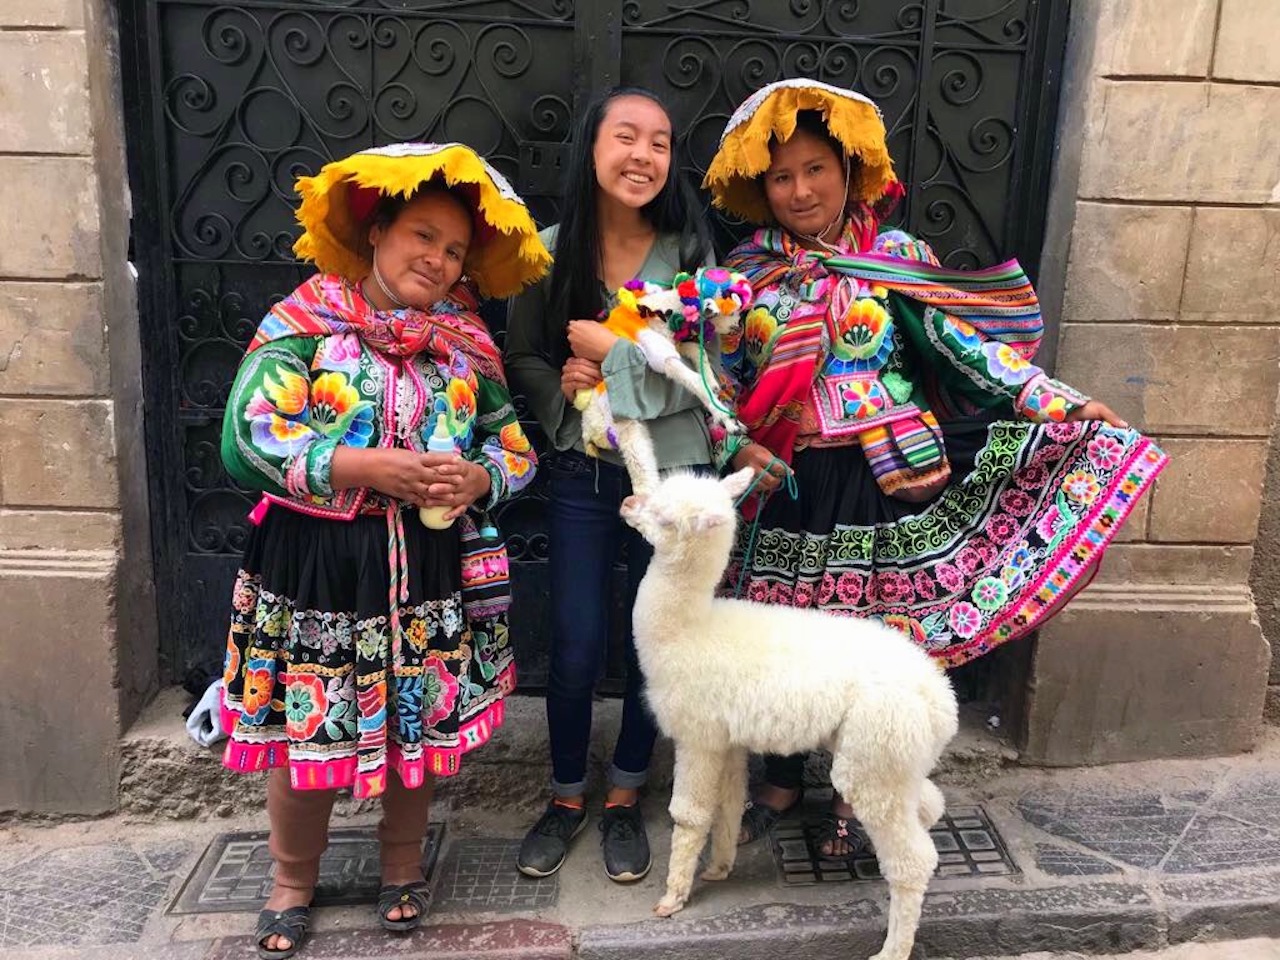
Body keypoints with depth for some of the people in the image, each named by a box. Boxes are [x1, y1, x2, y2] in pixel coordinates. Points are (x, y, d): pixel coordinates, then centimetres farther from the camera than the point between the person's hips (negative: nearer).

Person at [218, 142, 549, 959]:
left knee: (418, 724, 12)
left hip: (427, 564, 3)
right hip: (316, 561, -2)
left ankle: (403, 867, 38)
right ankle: (294, 885, 33)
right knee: (305, 729, 6)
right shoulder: (303, 322, -6)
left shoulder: (468, 345, 5)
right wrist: (372, 468, -21)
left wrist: (474, 478, -14)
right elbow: (250, 438, -14)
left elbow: (517, 447, 9)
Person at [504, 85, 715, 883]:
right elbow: (522, 358, 6)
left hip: (671, 476, 0)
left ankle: (626, 799, 35)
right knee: (576, 650, 8)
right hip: (580, 475, 1)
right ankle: (568, 797, 34)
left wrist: (610, 348, -17)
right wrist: (560, 387, -15)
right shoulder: (553, 249, -3)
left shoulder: (692, 251, -7)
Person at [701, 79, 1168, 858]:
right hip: (784, 487, 1)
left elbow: (960, 347, -3)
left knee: (871, 640, 9)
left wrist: (1064, 404, -8)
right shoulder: (747, 271, 4)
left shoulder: (900, 257, 1)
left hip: (878, 481, -1)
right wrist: (735, 447, -12)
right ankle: (782, 783, 34)